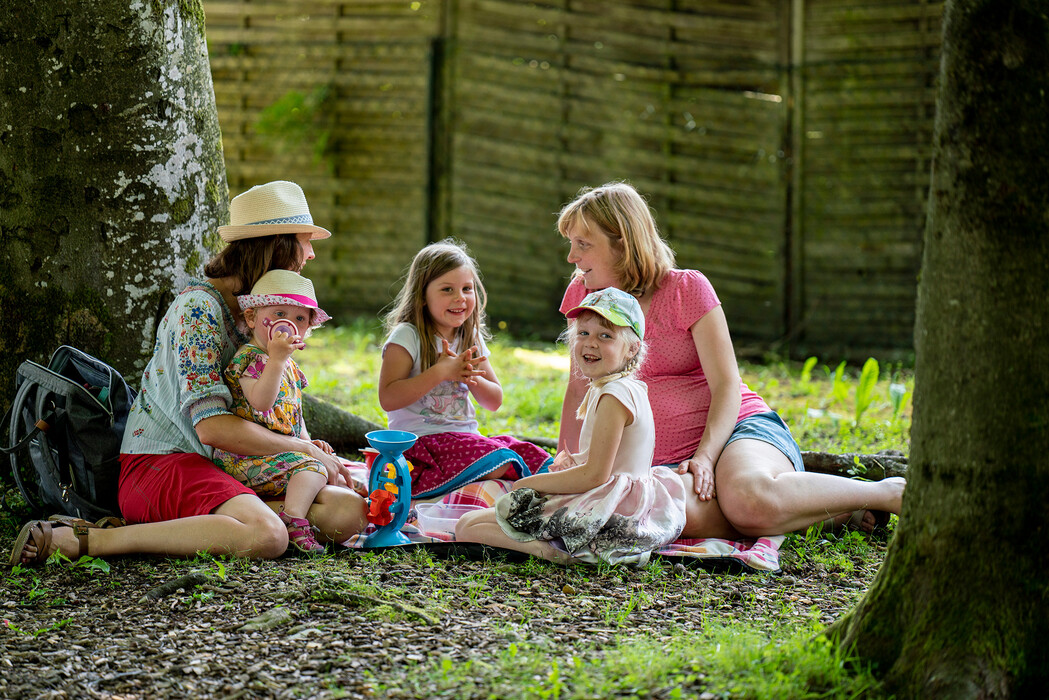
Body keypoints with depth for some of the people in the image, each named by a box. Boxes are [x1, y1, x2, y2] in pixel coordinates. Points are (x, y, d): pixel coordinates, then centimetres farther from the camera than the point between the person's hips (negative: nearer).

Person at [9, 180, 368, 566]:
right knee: (266, 537, -37)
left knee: (351, 512, -11)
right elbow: (212, 426, -22)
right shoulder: (198, 307, -13)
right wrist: (305, 451, -13)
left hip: (231, 467, 9)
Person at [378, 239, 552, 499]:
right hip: (420, 438, -7)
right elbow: (387, 398, -17)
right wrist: (441, 372, -20)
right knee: (500, 462, -30)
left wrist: (472, 379, -7)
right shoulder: (407, 337, -7)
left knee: (540, 461, -12)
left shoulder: (472, 339, 13)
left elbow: (495, 401, 16)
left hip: (467, 437, 7)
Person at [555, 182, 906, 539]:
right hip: (668, 461, 3)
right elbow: (580, 388, 17)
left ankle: (887, 493, -16)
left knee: (746, 499, -41)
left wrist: (705, 457, -22)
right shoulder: (583, 295, 10)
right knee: (684, 513, -38)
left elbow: (727, 385, -8)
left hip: (737, 427, -3)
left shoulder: (687, 288, -2)